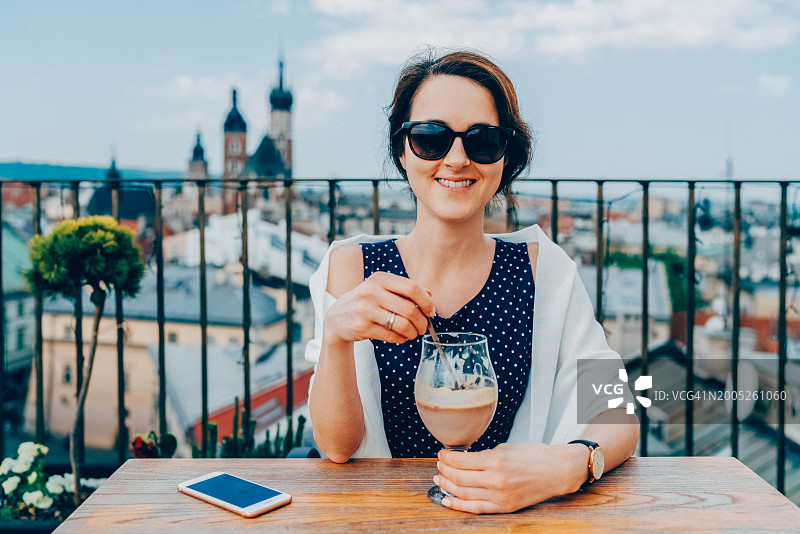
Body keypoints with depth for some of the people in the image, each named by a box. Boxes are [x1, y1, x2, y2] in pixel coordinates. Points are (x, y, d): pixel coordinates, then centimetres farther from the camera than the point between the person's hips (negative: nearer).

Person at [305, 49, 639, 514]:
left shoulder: (543, 267, -1)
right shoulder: (351, 266, -3)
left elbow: (619, 417, -5)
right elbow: (338, 447, -8)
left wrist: (570, 466, -27)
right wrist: (335, 336, -26)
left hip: (507, 511, 3)